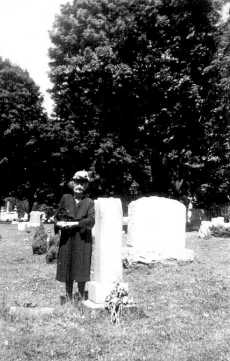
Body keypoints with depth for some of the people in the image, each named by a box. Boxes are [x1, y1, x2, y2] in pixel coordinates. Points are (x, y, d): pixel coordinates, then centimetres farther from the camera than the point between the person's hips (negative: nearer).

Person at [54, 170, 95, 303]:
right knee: (67, 268, 7)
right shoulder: (65, 198, 7)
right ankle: (69, 298, 20)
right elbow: (57, 216, 12)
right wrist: (59, 223, -9)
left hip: (82, 239, -1)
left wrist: (74, 224, -19)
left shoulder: (89, 202, 2)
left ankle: (82, 297, 17)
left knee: (82, 269, 2)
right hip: (66, 239, 2)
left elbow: (91, 220, -12)